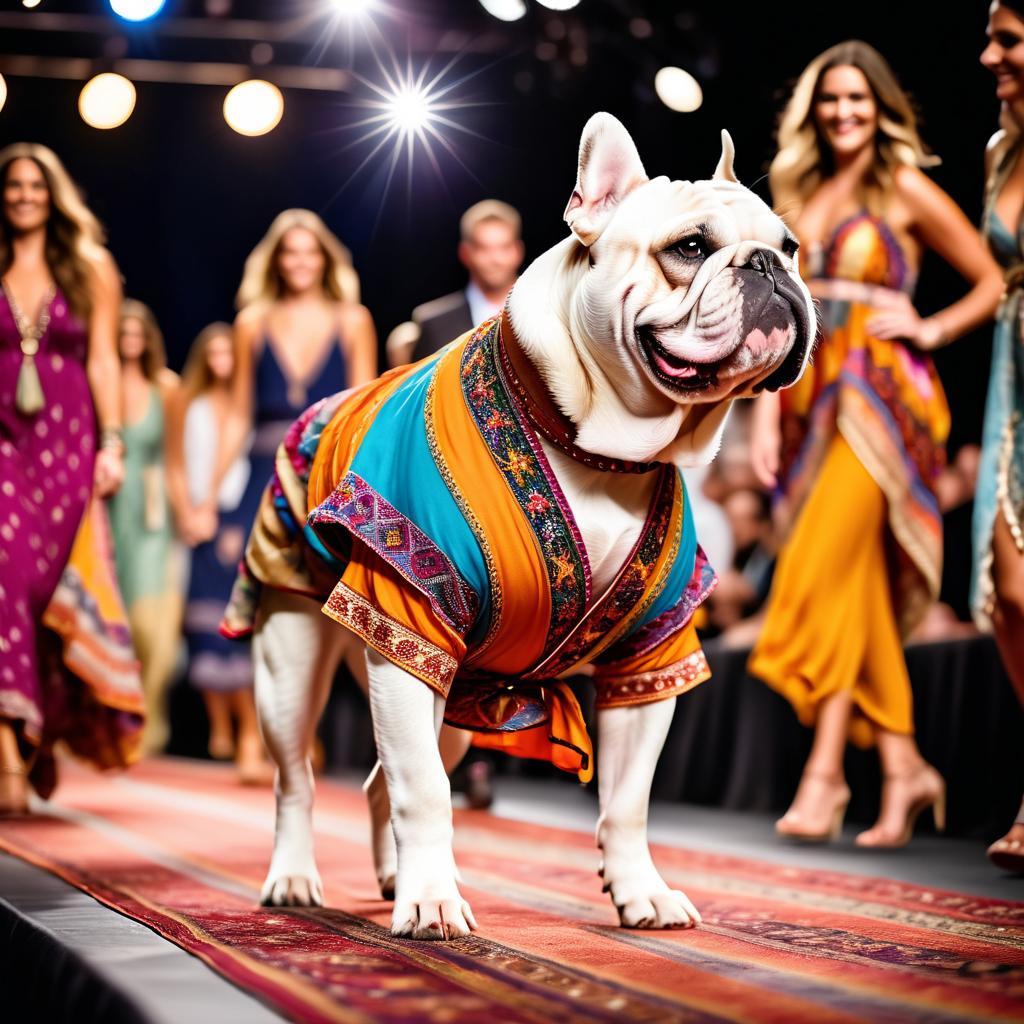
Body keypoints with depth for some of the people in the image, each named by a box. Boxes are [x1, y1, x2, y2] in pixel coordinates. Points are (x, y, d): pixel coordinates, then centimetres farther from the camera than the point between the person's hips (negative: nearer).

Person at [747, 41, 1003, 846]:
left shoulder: (905, 192, 1)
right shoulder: (799, 198, 15)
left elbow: (994, 281, 5)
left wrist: (931, 330, -6)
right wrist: (767, 412, 5)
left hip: (879, 395, -5)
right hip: (815, 399, 6)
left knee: (828, 570, -16)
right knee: (861, 590, 6)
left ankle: (826, 769, -13)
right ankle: (904, 768, 14)